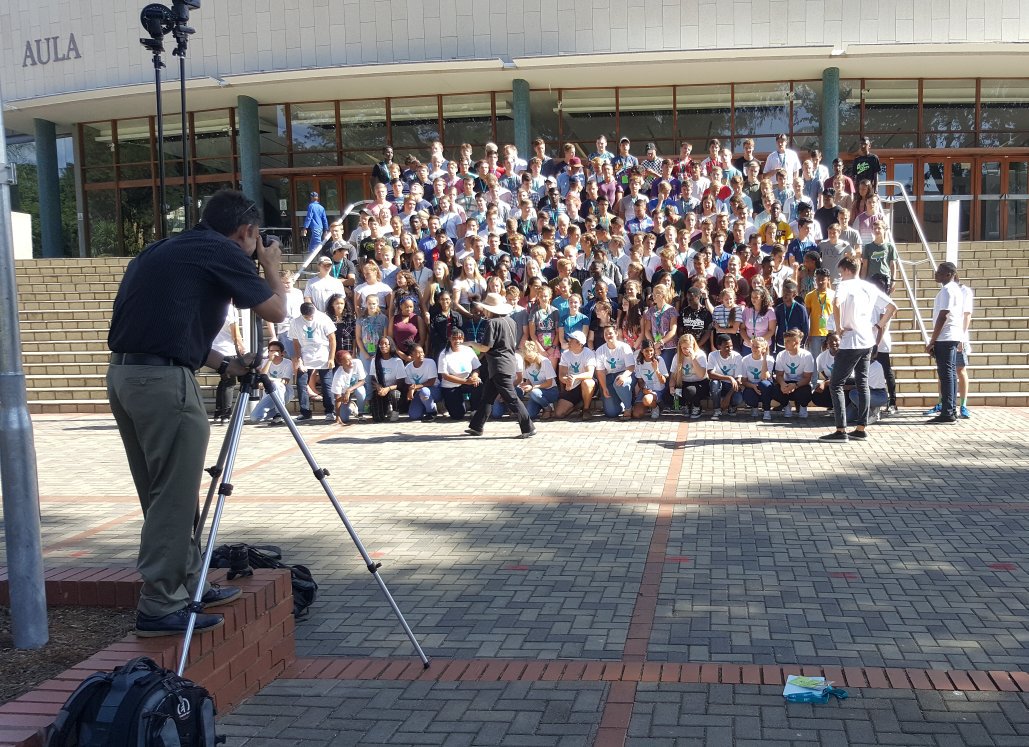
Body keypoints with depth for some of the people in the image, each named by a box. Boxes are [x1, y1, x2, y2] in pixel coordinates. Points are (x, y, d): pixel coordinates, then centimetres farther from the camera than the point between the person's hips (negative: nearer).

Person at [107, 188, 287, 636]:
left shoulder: (163, 250, 21)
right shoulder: (221, 252, -3)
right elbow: (275, 311, 2)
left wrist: (223, 364, 25)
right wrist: (272, 267, 19)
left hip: (123, 375, 9)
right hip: (163, 380, -9)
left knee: (164, 495, 17)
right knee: (173, 497, -2)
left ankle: (187, 585, 27)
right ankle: (160, 607, 2)